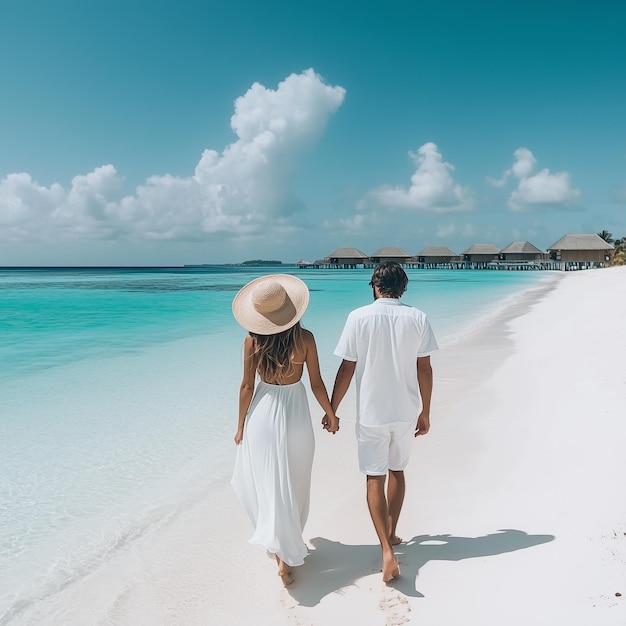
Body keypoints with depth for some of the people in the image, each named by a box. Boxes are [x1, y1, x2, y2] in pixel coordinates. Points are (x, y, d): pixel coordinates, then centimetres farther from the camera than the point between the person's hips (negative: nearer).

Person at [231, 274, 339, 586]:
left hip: (263, 414, 0)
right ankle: (286, 554, 30)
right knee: (292, 486, 16)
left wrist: (240, 426, 6)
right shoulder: (305, 338, -12)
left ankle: (281, 546, 13)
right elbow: (316, 384, -6)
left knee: (268, 484, 12)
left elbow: (247, 387, -5)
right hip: (295, 414, 1)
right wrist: (331, 414, 10)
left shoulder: (252, 341, -11)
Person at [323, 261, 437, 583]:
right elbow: (424, 369, -2)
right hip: (406, 412, 3)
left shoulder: (359, 318, -10)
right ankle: (391, 534, 35)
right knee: (397, 471, 21)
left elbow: (347, 369, -9)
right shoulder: (417, 318, -5)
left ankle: (387, 551, -3)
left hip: (371, 413, -3)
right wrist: (425, 412, 9)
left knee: (375, 479, 6)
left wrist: (331, 410, 2)